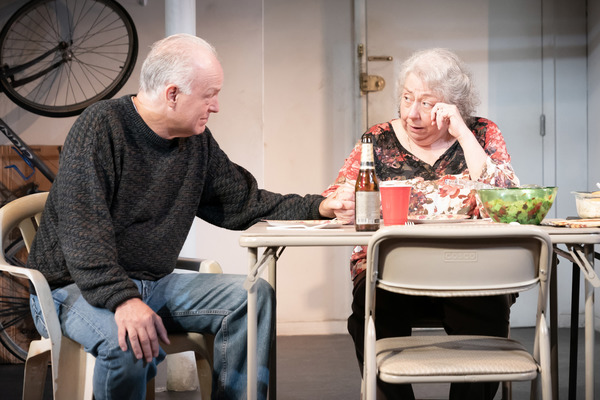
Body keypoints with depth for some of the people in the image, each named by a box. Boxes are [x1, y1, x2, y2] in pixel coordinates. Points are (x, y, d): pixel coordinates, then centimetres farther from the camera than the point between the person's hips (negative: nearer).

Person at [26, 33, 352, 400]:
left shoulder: (197, 142, 5)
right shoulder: (102, 126, -17)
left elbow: (243, 203, 14)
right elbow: (82, 229, -25)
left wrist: (318, 207, 2)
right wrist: (122, 299, -36)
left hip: (154, 284, 7)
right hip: (76, 287, -7)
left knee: (254, 295, -8)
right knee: (125, 342, -37)